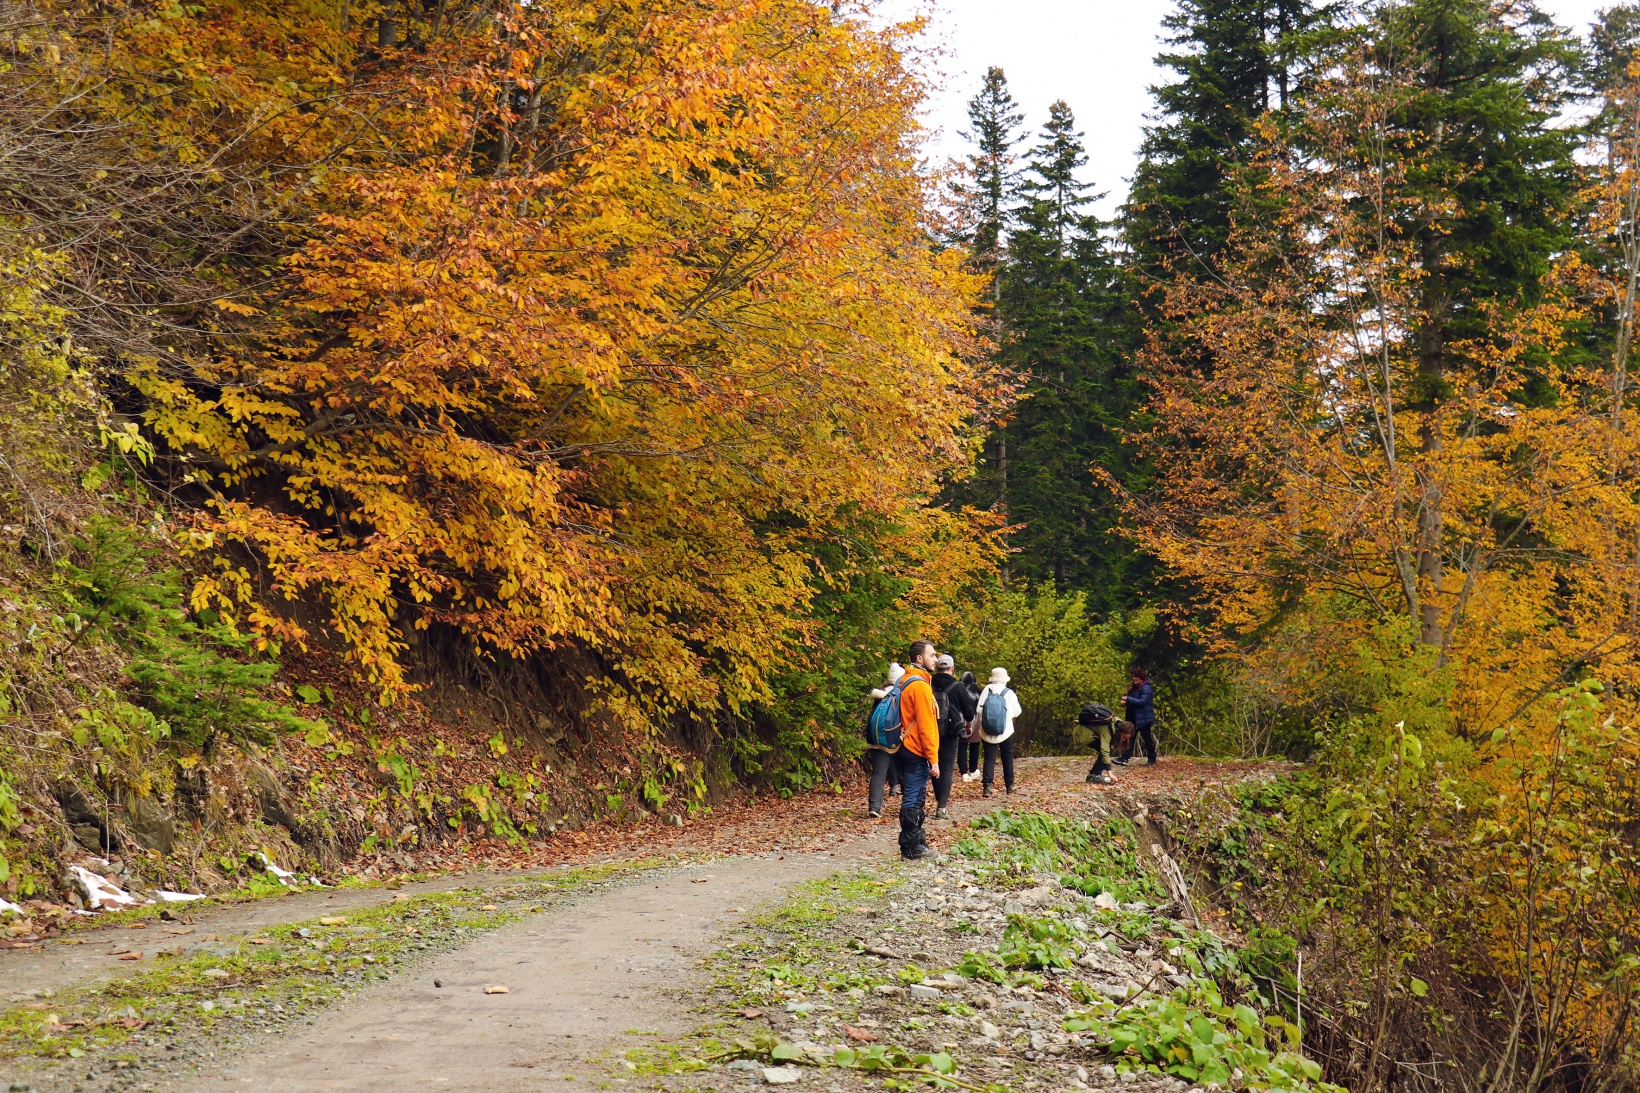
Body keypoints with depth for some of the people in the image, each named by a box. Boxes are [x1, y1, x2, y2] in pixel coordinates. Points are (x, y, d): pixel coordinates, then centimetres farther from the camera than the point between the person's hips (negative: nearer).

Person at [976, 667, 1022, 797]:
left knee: (989, 759, 1)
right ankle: (1009, 785, 23)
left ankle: (987, 786, -10)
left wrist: (982, 726, 9)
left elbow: (979, 711, -5)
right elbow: (1017, 712, 0)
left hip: (987, 733, 1)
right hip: (1005, 732, -1)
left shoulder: (986, 690, -5)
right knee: (1007, 758, 15)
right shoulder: (1009, 693, -8)